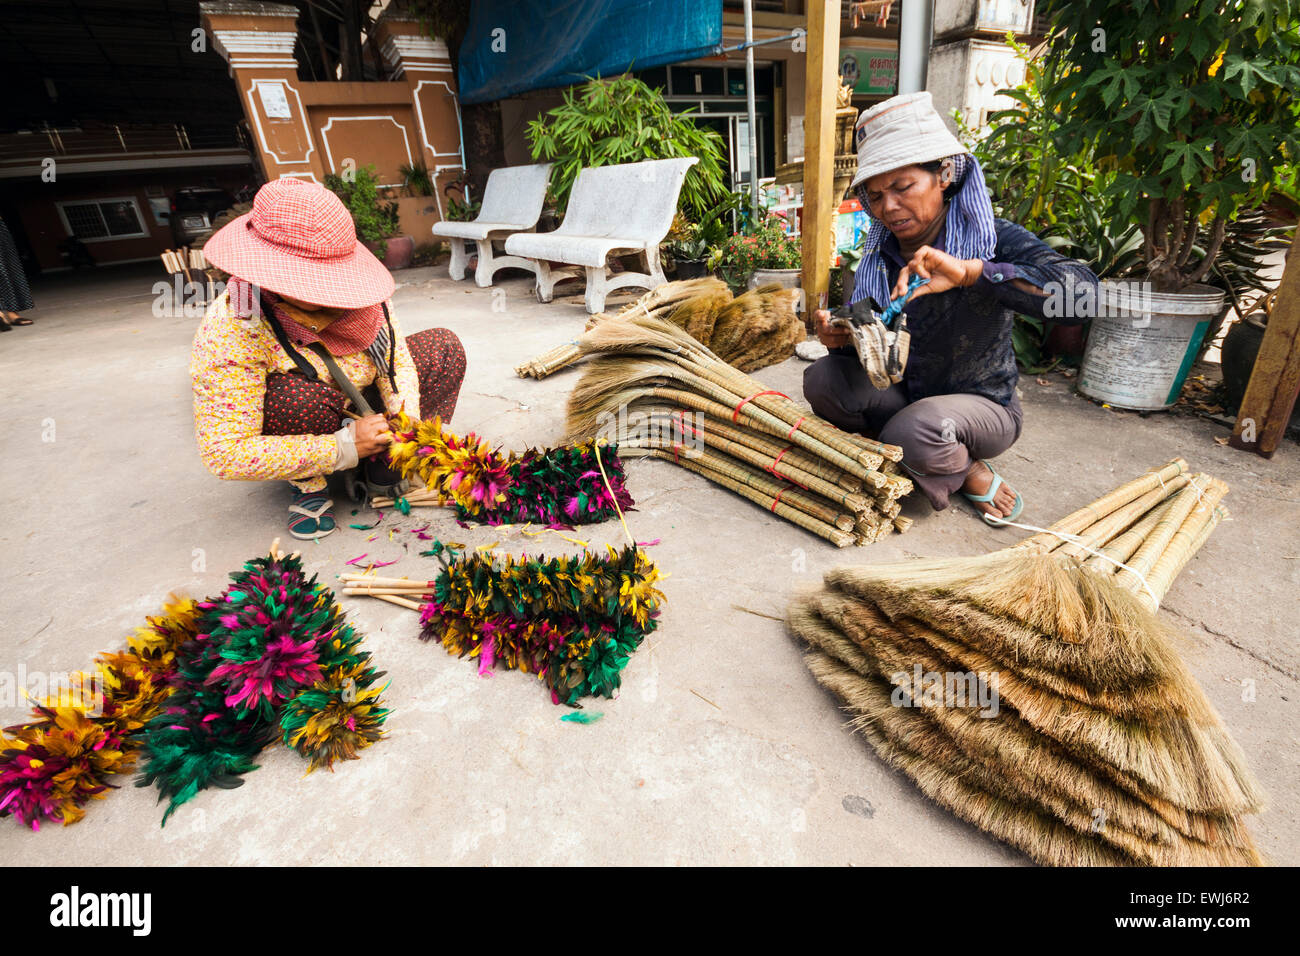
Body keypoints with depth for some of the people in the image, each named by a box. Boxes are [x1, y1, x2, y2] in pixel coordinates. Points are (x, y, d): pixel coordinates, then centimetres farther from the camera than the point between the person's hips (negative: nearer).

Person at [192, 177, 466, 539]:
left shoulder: (350, 289, -19)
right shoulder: (232, 331, -31)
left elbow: (395, 348, -8)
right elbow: (223, 454, -32)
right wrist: (342, 448, -37)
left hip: (362, 413, 5)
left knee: (442, 349, -7)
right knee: (303, 395, -39)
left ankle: (383, 464, -7)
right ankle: (308, 487, -9)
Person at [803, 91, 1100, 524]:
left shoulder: (995, 239, -16)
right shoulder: (881, 251, -2)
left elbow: (1082, 291, -34)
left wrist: (968, 272, -44)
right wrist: (838, 334, -24)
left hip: (982, 404, -5)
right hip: (905, 393, 5)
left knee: (915, 429, -36)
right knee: (822, 379, -17)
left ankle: (971, 473, 2)